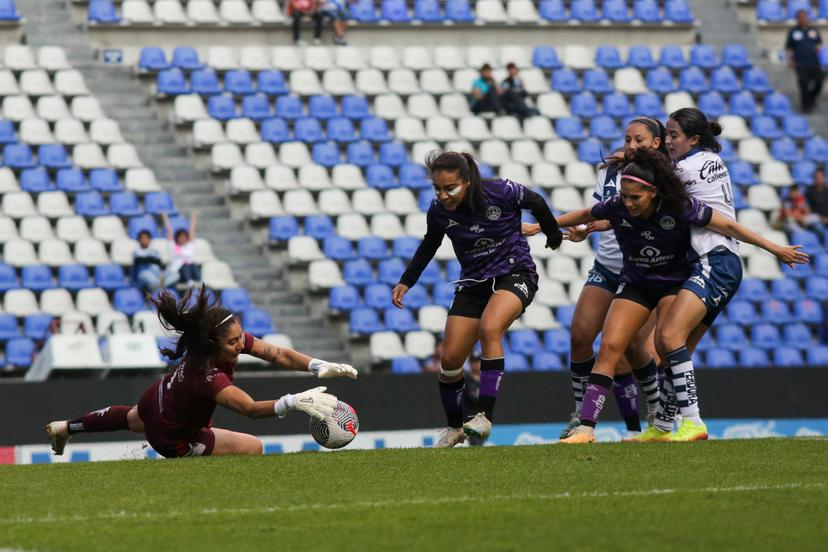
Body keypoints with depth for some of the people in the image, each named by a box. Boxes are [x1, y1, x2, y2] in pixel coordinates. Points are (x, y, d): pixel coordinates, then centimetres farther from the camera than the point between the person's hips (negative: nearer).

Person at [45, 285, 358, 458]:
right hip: (172, 437, -8)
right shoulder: (206, 376, -47)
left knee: (132, 418, 39)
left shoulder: (235, 338, -25)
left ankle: (65, 427, 63)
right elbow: (250, 408, -57)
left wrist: (318, 367, -43)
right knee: (252, 448, -11)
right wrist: (295, 402, -67)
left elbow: (279, 355, -29)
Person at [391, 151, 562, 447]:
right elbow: (430, 244, 11)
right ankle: (454, 427, 23)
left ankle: (485, 417, -33)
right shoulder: (438, 211, -11)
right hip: (474, 281, 4)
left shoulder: (500, 192, -22)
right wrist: (406, 282, 5)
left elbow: (537, 203, -1)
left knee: (489, 328, -33)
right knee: (450, 359, -2)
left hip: (514, 273, -4)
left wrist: (554, 236, 15)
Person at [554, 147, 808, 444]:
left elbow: (727, 226, -16)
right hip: (635, 284, 3)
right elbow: (585, 215, 4)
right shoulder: (616, 207, -17)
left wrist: (774, 248, -12)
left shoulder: (679, 207, -25)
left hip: (674, 283, -2)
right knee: (609, 347, -12)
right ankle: (585, 428, -14)